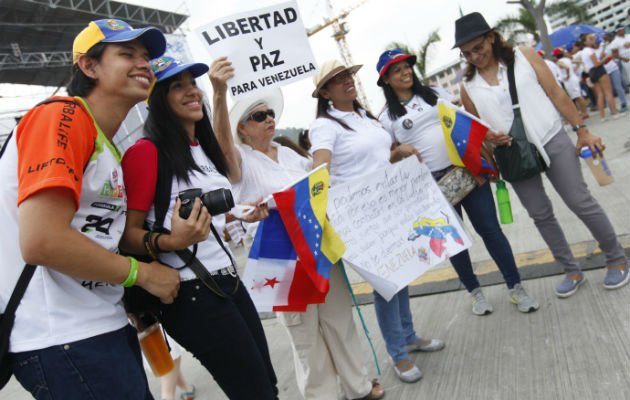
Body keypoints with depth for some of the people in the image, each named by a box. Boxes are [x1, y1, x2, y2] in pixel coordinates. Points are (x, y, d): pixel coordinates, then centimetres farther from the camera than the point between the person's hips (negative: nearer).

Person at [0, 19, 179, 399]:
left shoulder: (109, 148, 14)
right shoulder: (62, 115, -13)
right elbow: (41, 241, -24)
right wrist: (143, 273, -12)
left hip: (105, 326, 9)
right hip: (62, 340, -9)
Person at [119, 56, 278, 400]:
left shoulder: (204, 149, 13)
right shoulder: (146, 151, -12)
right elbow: (128, 233, -13)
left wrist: (244, 216, 22)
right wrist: (171, 242, -29)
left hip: (229, 281, 8)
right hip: (192, 293, -8)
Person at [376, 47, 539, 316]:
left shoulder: (435, 93, 11)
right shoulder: (387, 117, 3)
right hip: (433, 184, -1)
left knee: (489, 228, 2)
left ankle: (516, 288, 17)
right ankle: (475, 292, 29)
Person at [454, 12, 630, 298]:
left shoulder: (524, 56, -1)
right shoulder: (468, 85, 2)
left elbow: (556, 94, 0)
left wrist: (582, 130, -2)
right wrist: (489, 138, -12)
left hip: (552, 141, -2)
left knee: (580, 202, 0)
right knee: (540, 215, 8)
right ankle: (572, 271, 25)